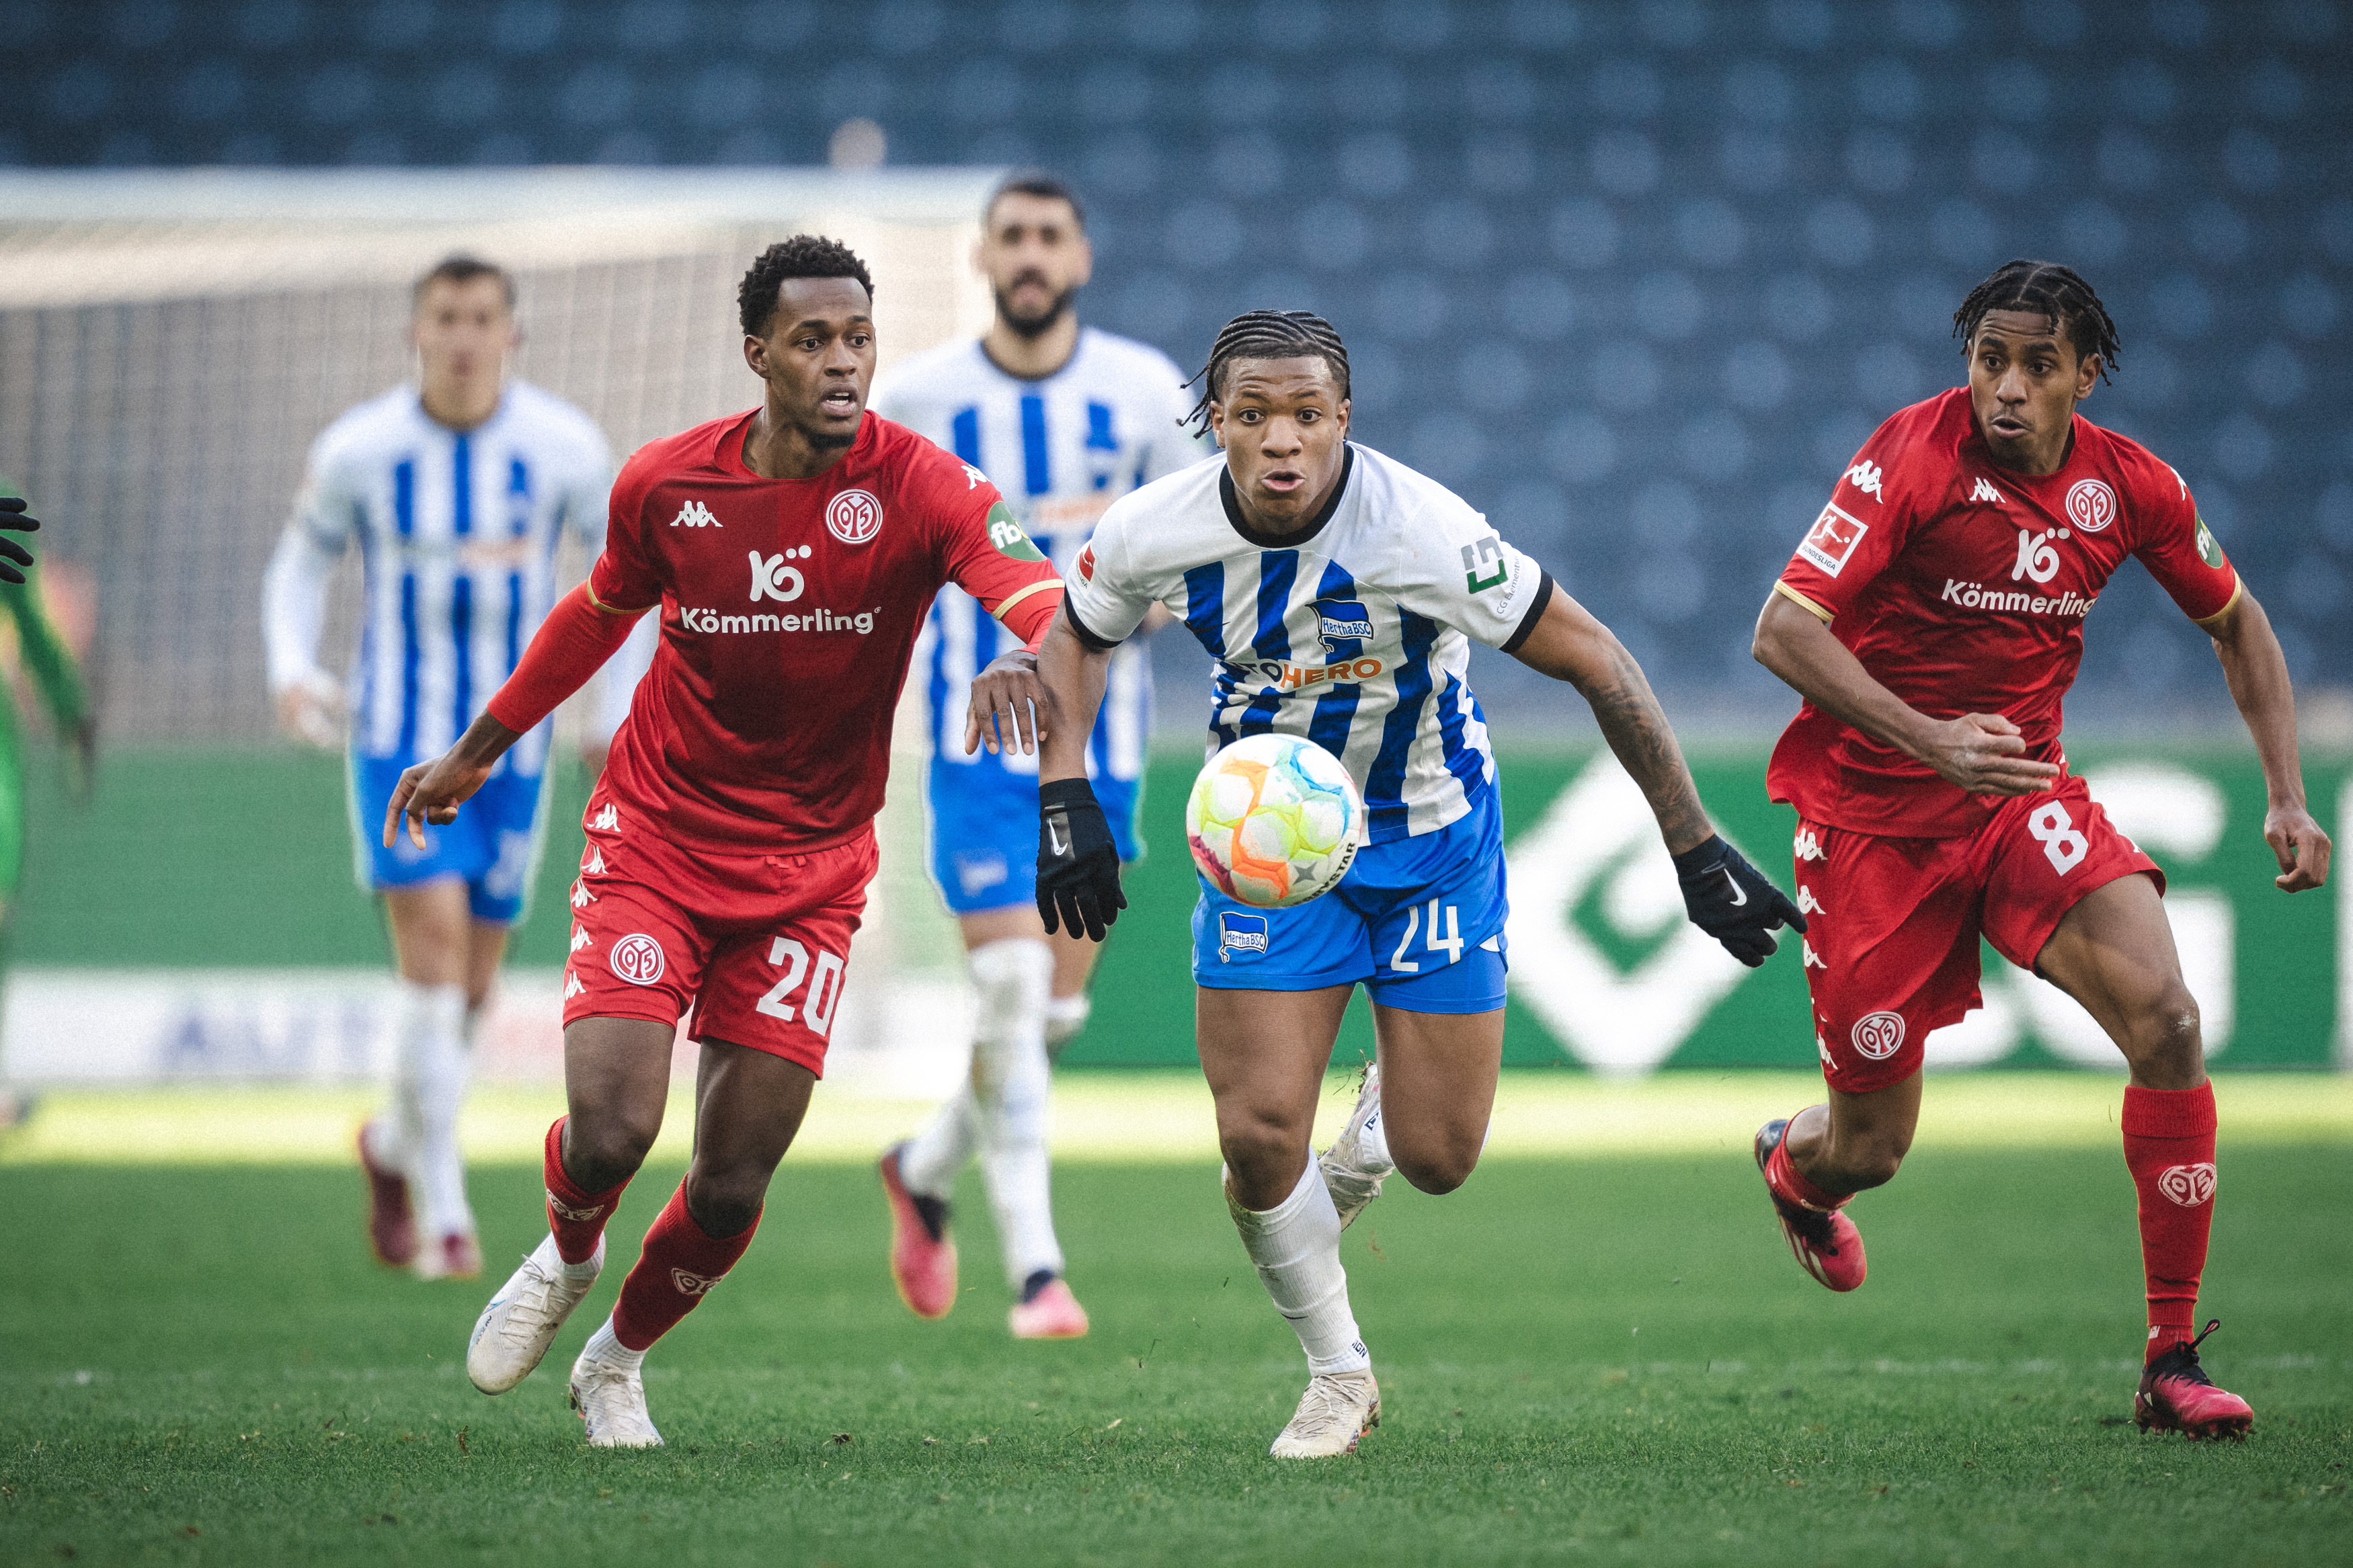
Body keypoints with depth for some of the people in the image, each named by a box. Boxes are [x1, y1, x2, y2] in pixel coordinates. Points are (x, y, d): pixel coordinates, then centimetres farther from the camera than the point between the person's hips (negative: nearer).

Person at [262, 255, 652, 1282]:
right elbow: (302, 562, 8)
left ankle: (394, 1141, 38)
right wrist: (292, 670, -9)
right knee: (434, 947, -16)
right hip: (397, 735, -2)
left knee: (470, 984, 8)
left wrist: (621, 716, 1)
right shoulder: (358, 451, -8)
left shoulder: (564, 447, -7)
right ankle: (445, 1213, -9)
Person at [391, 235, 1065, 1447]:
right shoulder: (665, 483, -7)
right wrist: (480, 748, 24)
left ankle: (619, 1357, 31)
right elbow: (603, 610, 14)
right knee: (609, 1133, -17)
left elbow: (1043, 596, -31)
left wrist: (1030, 656, -55)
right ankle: (567, 1259, 21)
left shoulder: (917, 486, -15)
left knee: (731, 1189, -1)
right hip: (655, 836, 0)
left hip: (810, 868, 0)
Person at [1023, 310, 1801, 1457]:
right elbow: (1074, 637, 5)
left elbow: (1594, 662, -21)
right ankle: (1337, 1373, 15)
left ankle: (1387, 1104, 38)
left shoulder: (1423, 532, -29)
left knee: (1436, 1160, -1)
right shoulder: (1152, 535, -19)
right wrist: (1065, 803, -7)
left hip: (1428, 834, -2)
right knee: (1259, 1139, -10)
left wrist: (1694, 848, -19)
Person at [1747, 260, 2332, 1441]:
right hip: (1873, 813, -3)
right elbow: (1782, 633, -25)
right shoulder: (1914, 456, -19)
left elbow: (2235, 623, 13)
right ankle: (1795, 1164, 46)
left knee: (2165, 1016, -22)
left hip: (2025, 793, 3)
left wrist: (2287, 797, 2)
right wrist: (1929, 740, -37)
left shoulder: (2131, 486, -5)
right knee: (1872, 1146, 3)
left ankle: (2172, 1361, -14)